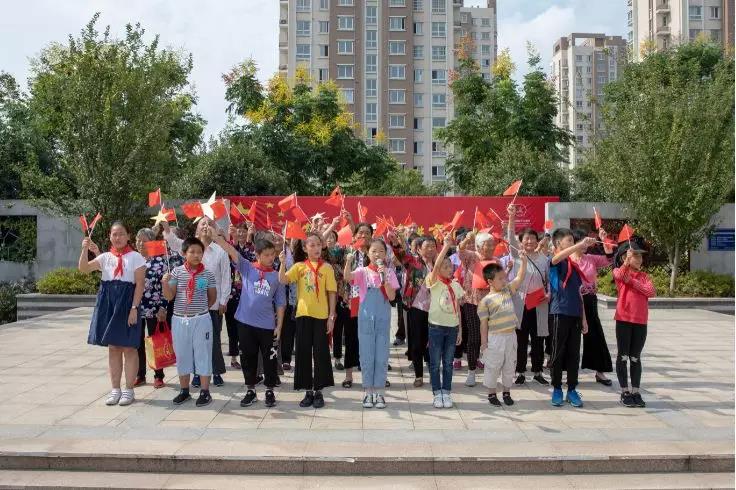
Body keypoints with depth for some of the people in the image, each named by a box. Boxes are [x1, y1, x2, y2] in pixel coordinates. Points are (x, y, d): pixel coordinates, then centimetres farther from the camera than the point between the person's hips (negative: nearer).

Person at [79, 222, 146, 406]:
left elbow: (139, 284, -7)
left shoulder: (135, 257, -2)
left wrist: (134, 308, -14)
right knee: (113, 347, 10)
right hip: (107, 304, 4)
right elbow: (83, 269, -2)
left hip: (127, 303, -4)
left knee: (129, 348, 1)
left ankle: (129, 390, 11)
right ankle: (115, 389, 19)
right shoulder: (105, 257, 10)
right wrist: (85, 249, -14)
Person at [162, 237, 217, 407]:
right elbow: (169, 296, -5)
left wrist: (201, 309, 3)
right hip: (179, 320, 2)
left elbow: (212, 297, 7)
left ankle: (205, 391, 13)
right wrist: (165, 283, -20)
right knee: (182, 354, 11)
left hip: (201, 320, -1)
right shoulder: (177, 272, -2)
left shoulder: (208, 274, -3)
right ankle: (184, 390, 25)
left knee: (203, 354, 3)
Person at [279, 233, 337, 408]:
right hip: (303, 314, 2)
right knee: (303, 352, 6)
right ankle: (308, 391, 19)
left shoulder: (327, 267, 0)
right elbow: (283, 280, -8)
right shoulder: (299, 266, 4)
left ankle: (319, 392, 16)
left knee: (320, 353, 4)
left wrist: (331, 316, -4)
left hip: (321, 315, -2)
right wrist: (283, 263, -23)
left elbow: (332, 293, -1)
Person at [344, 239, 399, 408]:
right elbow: (348, 277, -22)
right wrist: (348, 262, -38)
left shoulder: (389, 272, 1)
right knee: (366, 355, 5)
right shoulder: (363, 271, -1)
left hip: (383, 317, 1)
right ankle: (368, 392, 16)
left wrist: (384, 277, -18)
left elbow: (392, 297, -9)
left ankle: (379, 393, 15)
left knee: (381, 356, 5)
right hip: (366, 316, 0)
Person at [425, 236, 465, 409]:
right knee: (435, 362, 4)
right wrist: (446, 245, -30)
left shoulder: (456, 285, 6)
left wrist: (460, 330, 9)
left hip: (452, 327, 4)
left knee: (448, 363, 10)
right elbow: (436, 266, -26)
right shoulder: (434, 283, -7)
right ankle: (437, 394, 13)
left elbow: (458, 308, 10)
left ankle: (447, 393, 18)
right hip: (436, 326, -4)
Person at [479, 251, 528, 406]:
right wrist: (484, 342, -8)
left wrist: (523, 261, -12)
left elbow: (520, 278, 0)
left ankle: (507, 393, 28)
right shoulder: (486, 301, -11)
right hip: (495, 338, -5)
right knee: (493, 367, 6)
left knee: (510, 366, 14)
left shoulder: (508, 290, 6)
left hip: (511, 335, 6)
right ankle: (492, 394, 20)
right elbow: (484, 323, -9)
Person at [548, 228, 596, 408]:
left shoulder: (574, 265, 15)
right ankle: (557, 389, 12)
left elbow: (578, 294, 17)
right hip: (560, 313, -6)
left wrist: (583, 318, 14)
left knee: (574, 354, 8)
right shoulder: (555, 263, -3)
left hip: (575, 314, 6)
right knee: (558, 353, 2)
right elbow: (560, 256, -31)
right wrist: (582, 244, -39)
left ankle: (572, 390, 17)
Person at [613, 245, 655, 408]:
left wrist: (632, 281, -11)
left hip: (640, 321, 4)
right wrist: (627, 261, -39)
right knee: (623, 356, 3)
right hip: (624, 319, -3)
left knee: (635, 357, 9)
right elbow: (620, 275, -23)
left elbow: (651, 292, -4)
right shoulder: (619, 271, 1)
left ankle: (635, 391, 15)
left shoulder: (644, 276, 12)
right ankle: (625, 392, 10)